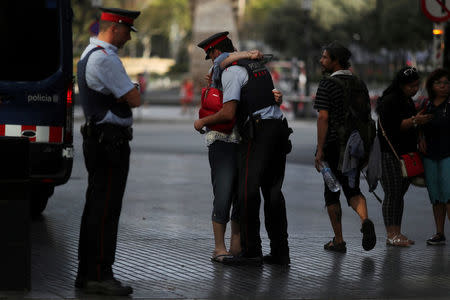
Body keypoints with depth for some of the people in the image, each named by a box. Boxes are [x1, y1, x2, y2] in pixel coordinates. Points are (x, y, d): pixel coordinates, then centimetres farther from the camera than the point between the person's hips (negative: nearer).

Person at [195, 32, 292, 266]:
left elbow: (229, 113, -14)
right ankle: (280, 252, 11)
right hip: (279, 126, 8)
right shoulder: (258, 65, 22)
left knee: (248, 191, -5)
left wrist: (203, 121, 3)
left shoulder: (231, 72, -5)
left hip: (258, 132, -8)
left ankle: (251, 252, -6)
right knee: (273, 191, 11)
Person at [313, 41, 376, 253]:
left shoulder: (327, 84, -10)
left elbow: (323, 117, -17)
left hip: (334, 145, -5)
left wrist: (320, 150, -16)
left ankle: (338, 241, 10)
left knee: (332, 192, 7)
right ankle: (364, 219, -20)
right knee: (352, 189, 10)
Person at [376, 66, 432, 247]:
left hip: (405, 154, 9)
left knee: (400, 194, 9)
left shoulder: (408, 101, 18)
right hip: (389, 154, -9)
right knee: (392, 194, -8)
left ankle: (397, 233, 13)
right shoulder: (389, 101, -12)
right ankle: (391, 235, -7)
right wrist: (415, 120, -23)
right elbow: (392, 125, -21)